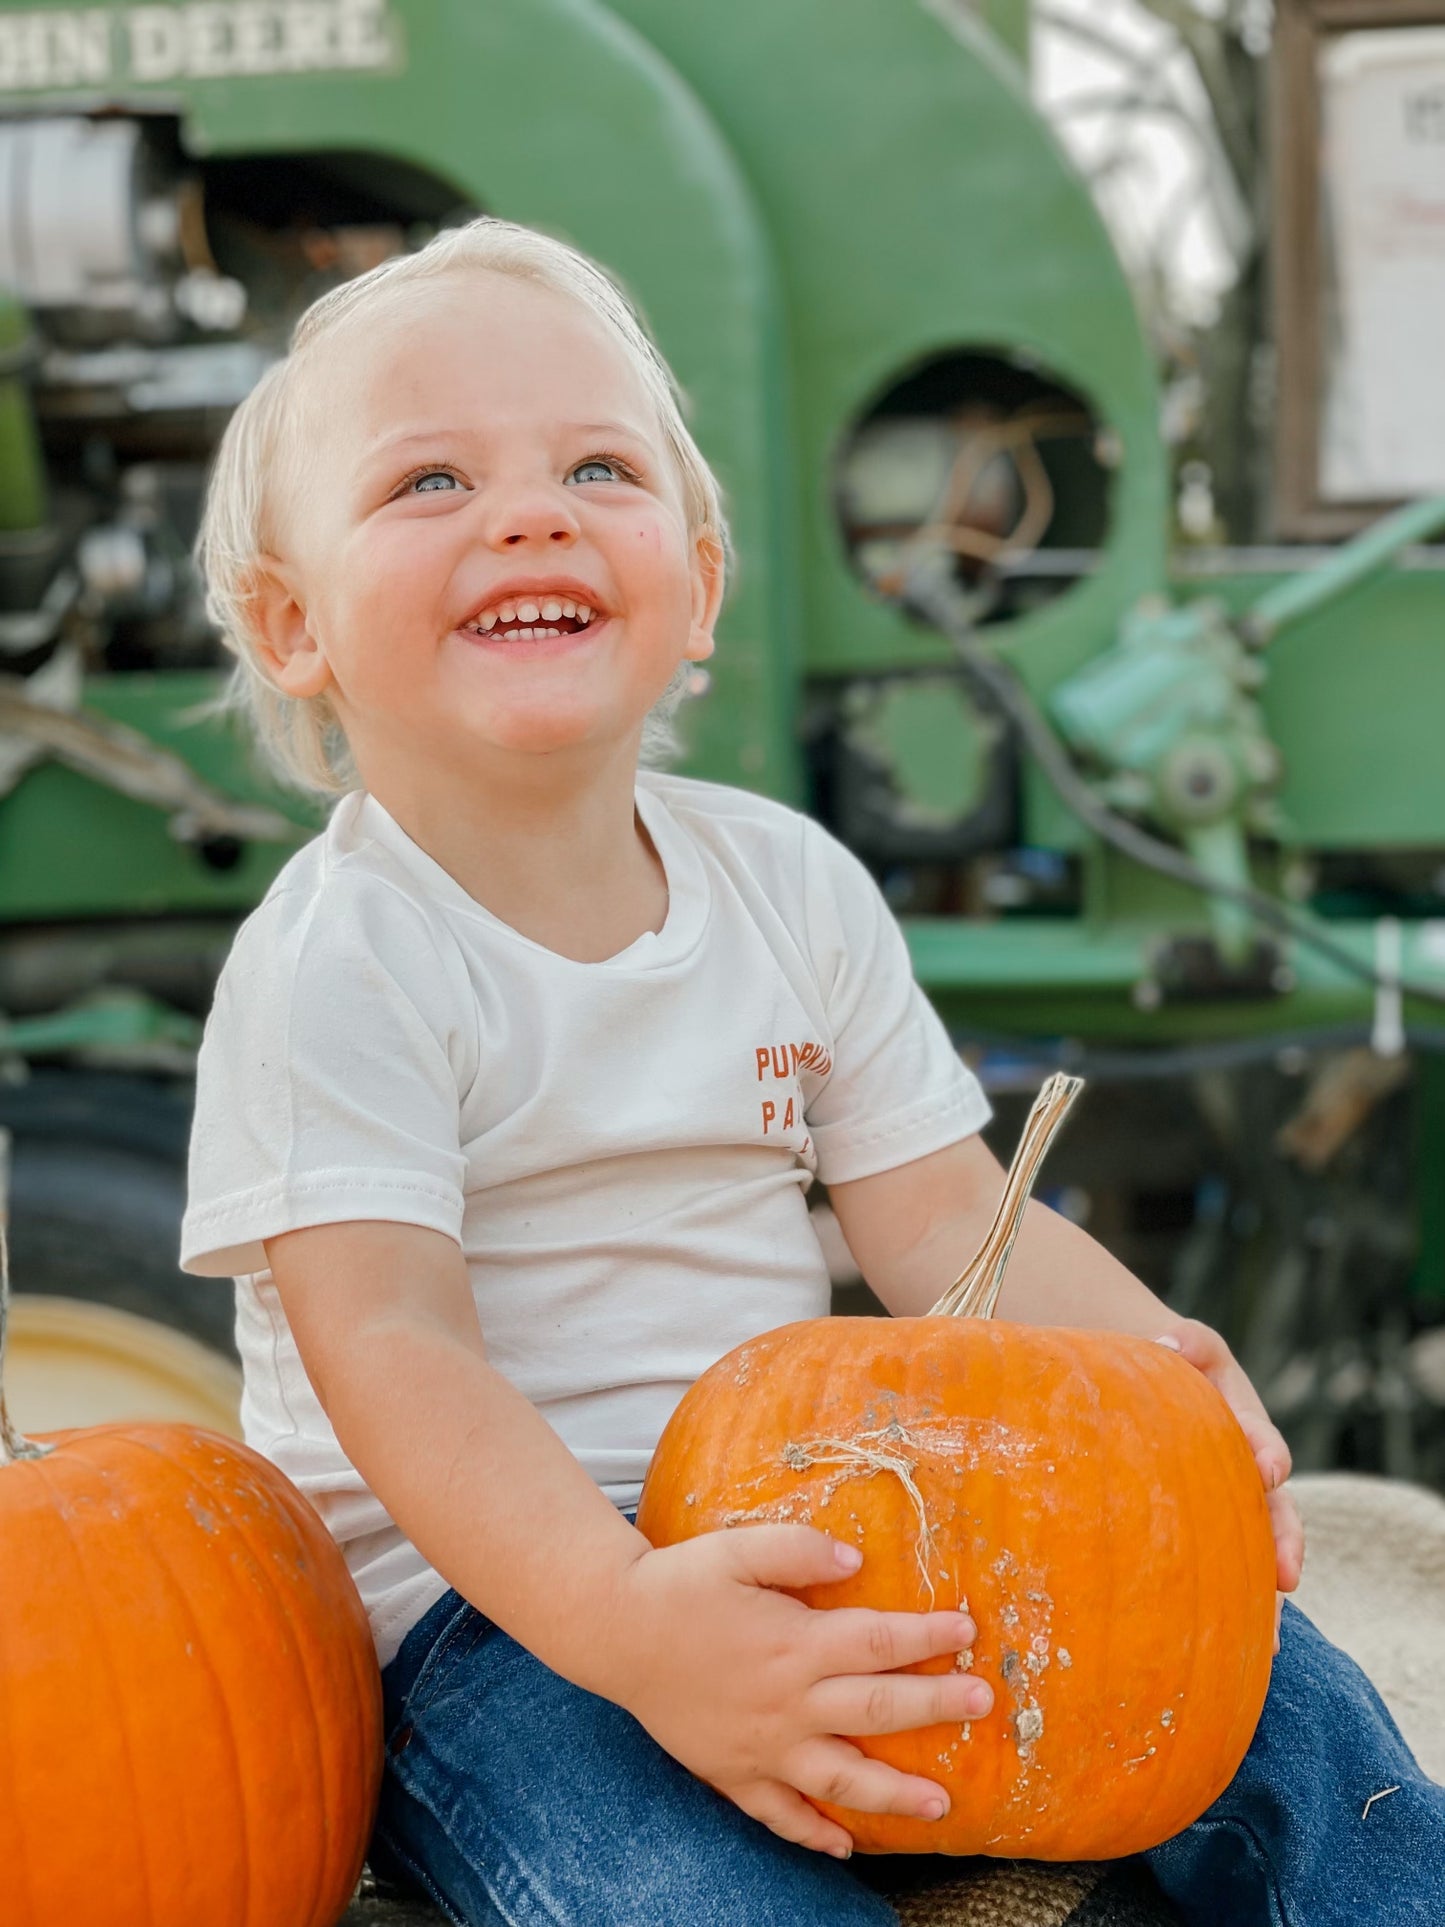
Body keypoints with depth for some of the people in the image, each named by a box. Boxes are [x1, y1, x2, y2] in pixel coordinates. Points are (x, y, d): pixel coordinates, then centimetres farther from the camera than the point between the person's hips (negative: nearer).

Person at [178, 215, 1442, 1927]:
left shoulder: (794, 886, 6)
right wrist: (628, 1620, -39)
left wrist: (1154, 1361, -16)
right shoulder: (337, 964, -13)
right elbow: (390, 1351, -22)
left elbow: (947, 1217, 6)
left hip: (803, 1538, 6)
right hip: (486, 1589, -5)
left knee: (1266, 1700, -8)